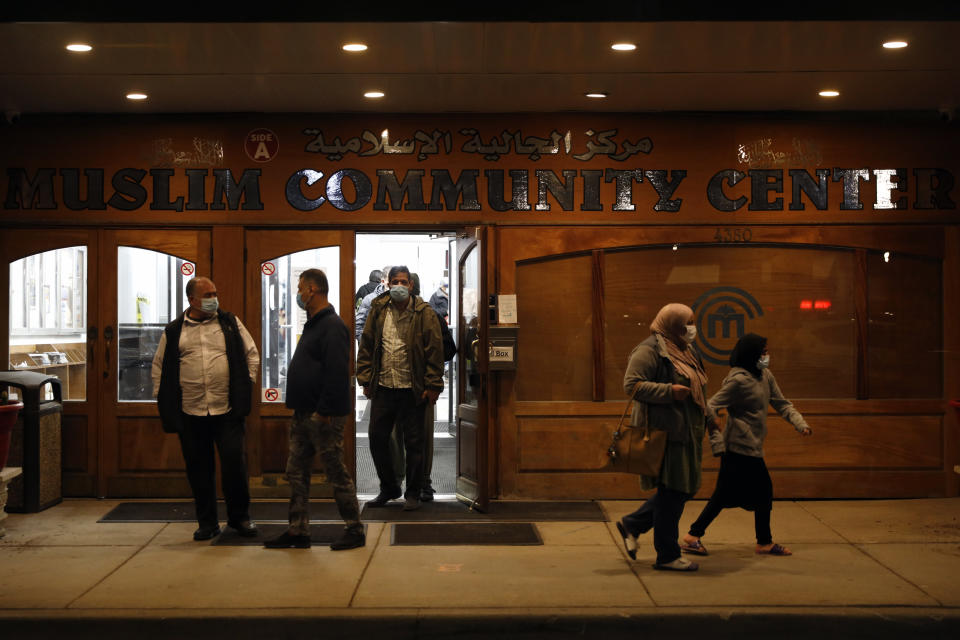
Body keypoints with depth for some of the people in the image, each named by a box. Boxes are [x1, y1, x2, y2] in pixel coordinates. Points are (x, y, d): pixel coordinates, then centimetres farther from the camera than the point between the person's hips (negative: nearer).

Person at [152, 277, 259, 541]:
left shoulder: (231, 323, 7)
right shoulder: (174, 331, 8)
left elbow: (251, 354, 10)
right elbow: (159, 365, 15)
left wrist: (246, 385, 2)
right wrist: (161, 398, 8)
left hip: (227, 410, -1)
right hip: (191, 412, 1)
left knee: (234, 462, -3)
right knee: (199, 469, 7)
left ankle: (239, 517, 15)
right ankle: (207, 522, 19)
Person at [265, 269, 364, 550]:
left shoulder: (332, 326, -15)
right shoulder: (313, 324, 17)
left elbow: (337, 373, -22)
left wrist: (324, 411, -23)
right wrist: (300, 410, 18)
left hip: (323, 416, -10)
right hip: (303, 415, 10)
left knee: (337, 473, -2)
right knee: (296, 472, 10)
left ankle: (355, 530, 8)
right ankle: (298, 531, 17)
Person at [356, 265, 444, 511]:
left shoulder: (424, 313, -4)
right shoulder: (378, 311, 6)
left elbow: (434, 351, -5)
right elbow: (366, 346, 9)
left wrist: (432, 386, -9)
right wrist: (366, 380, 3)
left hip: (412, 390, -3)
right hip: (383, 388, 3)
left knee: (413, 443, 4)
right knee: (377, 439, 7)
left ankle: (412, 494, 17)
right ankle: (388, 488, 25)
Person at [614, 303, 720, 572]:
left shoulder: (687, 352, 21)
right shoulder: (650, 350, -9)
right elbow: (631, 384, -18)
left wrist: (710, 418, 24)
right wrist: (669, 391, -22)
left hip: (687, 433, 10)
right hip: (665, 431, -10)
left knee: (684, 488, 12)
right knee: (672, 491, -5)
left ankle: (632, 524, 26)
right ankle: (667, 556, 7)